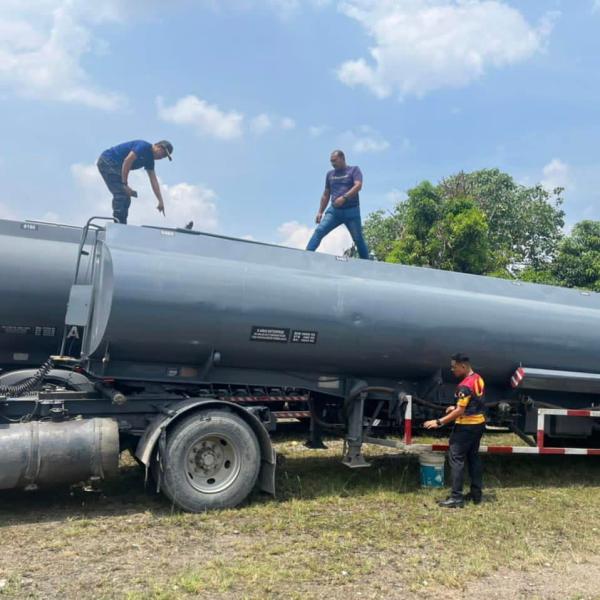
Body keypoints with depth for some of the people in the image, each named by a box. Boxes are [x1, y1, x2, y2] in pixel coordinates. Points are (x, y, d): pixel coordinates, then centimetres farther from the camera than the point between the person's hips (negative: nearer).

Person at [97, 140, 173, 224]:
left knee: (126, 197, 6)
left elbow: (154, 181, 8)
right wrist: (124, 184, -24)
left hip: (113, 165, 10)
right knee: (121, 194, -18)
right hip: (107, 161, -10)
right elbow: (127, 161, -27)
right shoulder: (144, 146, -17)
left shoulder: (150, 158, 9)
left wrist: (161, 201, 4)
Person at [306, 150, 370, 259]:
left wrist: (344, 197, -25)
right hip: (334, 210, 3)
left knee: (358, 239, 1)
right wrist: (320, 212, 14)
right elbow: (326, 195, 21)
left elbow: (358, 186, -13)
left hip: (351, 211, -3)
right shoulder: (330, 174, 17)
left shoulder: (354, 170, 5)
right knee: (319, 231, -16)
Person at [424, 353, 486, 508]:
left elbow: (460, 411, -24)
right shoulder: (478, 379, 7)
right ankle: (476, 493, 22)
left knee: (456, 459, -4)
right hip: (479, 423, 10)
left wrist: (439, 422, -21)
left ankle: (456, 497, -3)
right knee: (474, 457, 17)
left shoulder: (464, 386, -22)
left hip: (466, 426, -10)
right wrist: (456, 407, 14)